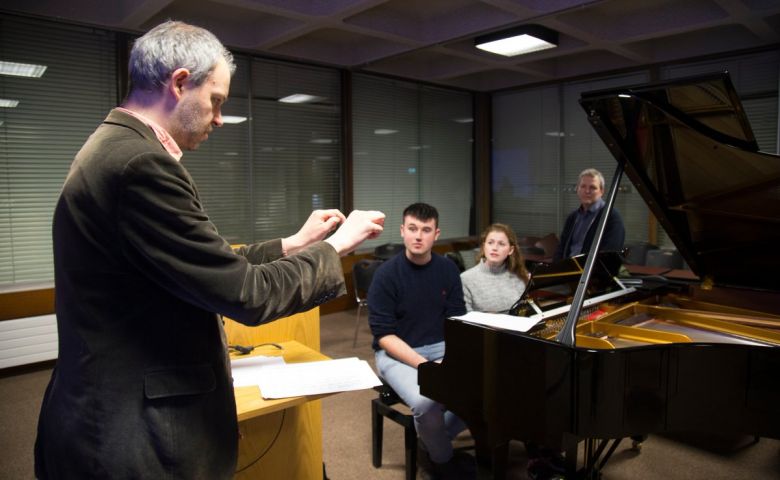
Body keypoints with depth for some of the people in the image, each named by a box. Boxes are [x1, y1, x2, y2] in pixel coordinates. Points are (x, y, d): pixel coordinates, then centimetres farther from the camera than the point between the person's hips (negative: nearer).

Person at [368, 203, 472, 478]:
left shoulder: (448, 270, 1)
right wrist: (425, 365, -24)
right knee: (426, 402, -31)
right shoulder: (386, 274, -13)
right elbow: (384, 335, -15)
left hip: (441, 348, 5)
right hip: (396, 353, -4)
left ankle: (433, 441, 8)